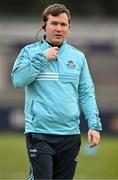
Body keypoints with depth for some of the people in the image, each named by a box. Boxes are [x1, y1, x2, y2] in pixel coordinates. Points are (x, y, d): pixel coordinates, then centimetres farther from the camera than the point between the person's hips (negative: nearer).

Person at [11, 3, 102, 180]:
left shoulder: (78, 56, 11)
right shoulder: (30, 52, 3)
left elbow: (86, 94, 11)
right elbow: (18, 79, -12)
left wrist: (94, 125, 0)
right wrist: (42, 58, -11)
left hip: (70, 133, 3)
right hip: (39, 132, -3)